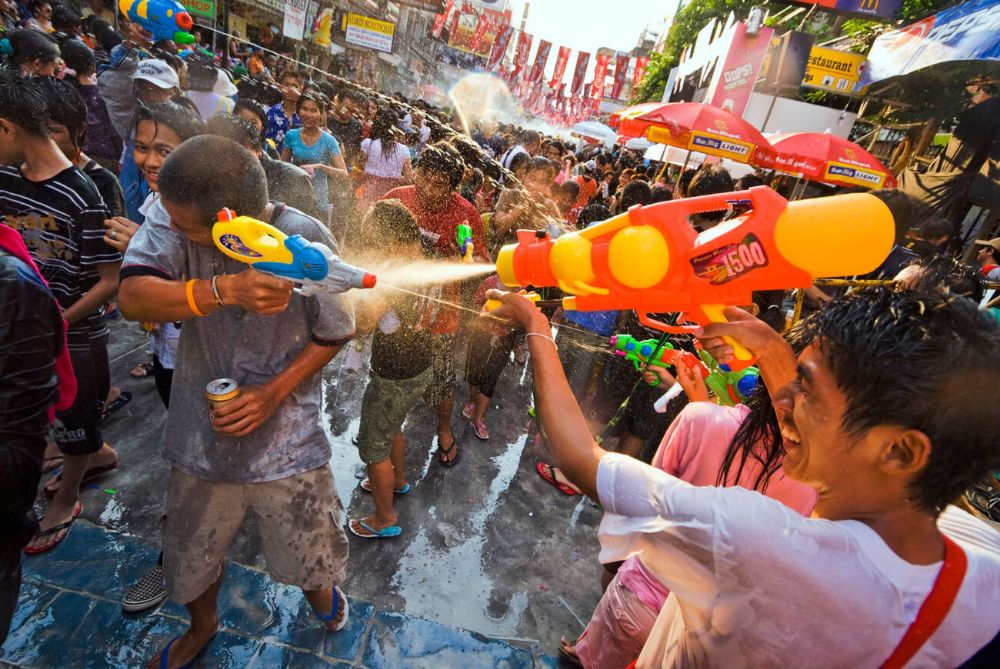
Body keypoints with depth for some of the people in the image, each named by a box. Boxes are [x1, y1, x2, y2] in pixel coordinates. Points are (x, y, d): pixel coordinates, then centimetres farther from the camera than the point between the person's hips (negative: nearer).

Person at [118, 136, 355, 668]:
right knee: (189, 563, 23)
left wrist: (274, 392, -19)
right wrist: (224, 290, -45)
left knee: (310, 559, 17)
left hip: (287, 442, -2)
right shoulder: (172, 213, -14)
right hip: (202, 438, 3)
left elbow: (334, 334, -8)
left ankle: (321, 588, 56)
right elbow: (132, 299, -28)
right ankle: (203, 625, 60)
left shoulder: (307, 239, -19)